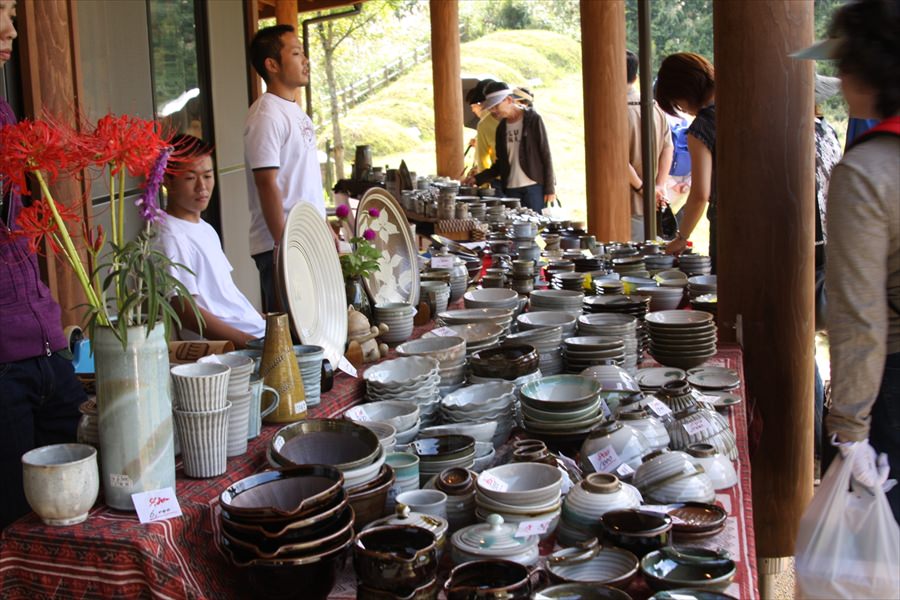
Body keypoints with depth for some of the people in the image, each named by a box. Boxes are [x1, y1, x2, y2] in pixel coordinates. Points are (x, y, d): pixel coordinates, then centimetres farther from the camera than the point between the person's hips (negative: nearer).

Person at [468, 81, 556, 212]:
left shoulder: (533, 120, -3)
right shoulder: (501, 127, 13)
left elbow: (546, 155, -4)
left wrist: (550, 189, -9)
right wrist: (477, 179, 4)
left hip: (534, 187, -5)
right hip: (511, 189, 5)